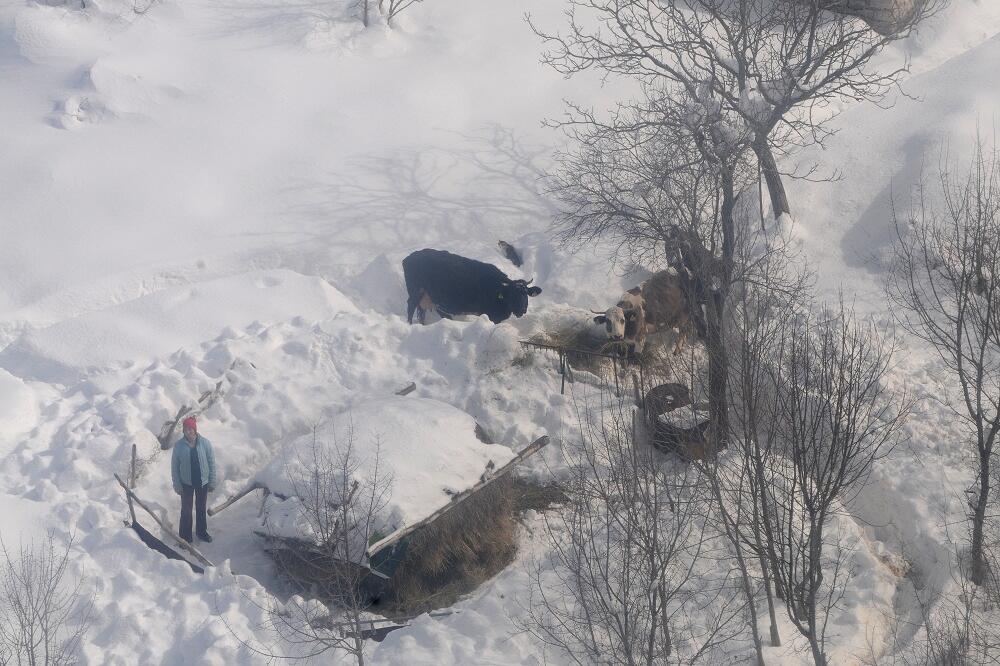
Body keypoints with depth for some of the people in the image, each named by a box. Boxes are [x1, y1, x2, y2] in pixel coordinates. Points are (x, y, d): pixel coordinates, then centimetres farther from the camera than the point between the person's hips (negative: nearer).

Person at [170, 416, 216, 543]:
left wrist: (212, 482, -4)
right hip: (186, 483, -1)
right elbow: (174, 466, -7)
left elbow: (211, 463, -6)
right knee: (186, 510, 9)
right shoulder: (179, 445, -15)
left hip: (202, 482, 1)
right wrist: (177, 485, -7)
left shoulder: (205, 443, -14)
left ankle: (202, 532, 36)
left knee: (201, 508, 18)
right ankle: (185, 536, 22)